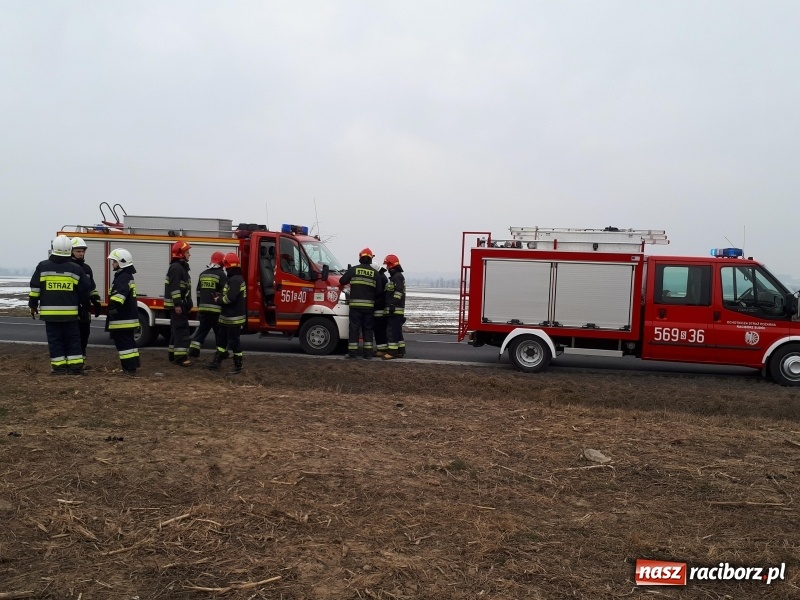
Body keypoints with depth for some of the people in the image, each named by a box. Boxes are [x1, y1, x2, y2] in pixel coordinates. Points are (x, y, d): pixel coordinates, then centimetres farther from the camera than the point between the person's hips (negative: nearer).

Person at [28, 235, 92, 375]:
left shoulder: (43, 266, -1)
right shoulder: (76, 268, -1)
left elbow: (35, 288, 2)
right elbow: (85, 289, 4)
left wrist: (33, 305, 13)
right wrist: (85, 304, 21)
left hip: (50, 312, 0)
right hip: (70, 312, 0)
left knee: (55, 340, 6)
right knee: (73, 340, 7)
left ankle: (59, 368, 5)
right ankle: (76, 367, 6)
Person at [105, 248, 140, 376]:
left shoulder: (123, 278, -18)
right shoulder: (127, 276, 17)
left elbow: (120, 293, -37)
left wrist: (114, 305, -48)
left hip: (122, 319, -11)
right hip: (128, 317, 11)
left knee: (123, 343, -7)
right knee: (128, 341, 18)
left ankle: (129, 368, -6)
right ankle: (133, 365, 25)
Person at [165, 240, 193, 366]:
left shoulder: (181, 267, 18)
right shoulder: (176, 267, -15)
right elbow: (174, 288, -23)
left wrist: (185, 304, 22)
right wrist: (177, 304, -26)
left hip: (181, 305, 11)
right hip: (177, 305, -11)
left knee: (177, 330, 14)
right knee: (181, 330, -11)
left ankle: (174, 355, 21)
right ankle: (180, 357, -12)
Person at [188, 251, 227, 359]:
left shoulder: (203, 274, 14)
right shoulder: (221, 274, -8)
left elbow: (198, 292, 18)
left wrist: (199, 306, 24)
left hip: (203, 308, 6)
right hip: (216, 308, -6)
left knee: (202, 329, 11)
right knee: (220, 331, 5)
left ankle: (193, 351, 5)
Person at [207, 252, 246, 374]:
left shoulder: (235, 280, -20)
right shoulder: (234, 278, 14)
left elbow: (230, 298, -28)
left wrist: (219, 299, -11)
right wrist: (220, 297, 6)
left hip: (234, 318, -11)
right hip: (227, 317, 11)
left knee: (234, 341, -2)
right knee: (222, 339, 18)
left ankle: (238, 365, 6)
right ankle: (217, 361, 27)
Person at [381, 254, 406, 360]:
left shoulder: (397, 277, -12)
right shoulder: (395, 276, 21)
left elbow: (398, 292, -22)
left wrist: (393, 305, -26)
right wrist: (392, 306, 26)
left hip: (395, 309, -11)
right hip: (396, 310, 11)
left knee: (392, 330, -11)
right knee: (397, 331, 14)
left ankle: (392, 352, -12)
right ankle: (400, 351, 19)